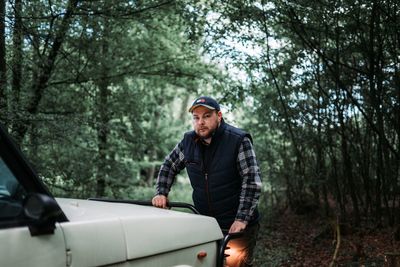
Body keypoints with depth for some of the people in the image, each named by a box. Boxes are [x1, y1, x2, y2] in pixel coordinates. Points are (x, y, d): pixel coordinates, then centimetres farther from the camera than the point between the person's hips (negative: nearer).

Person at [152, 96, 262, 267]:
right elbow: (169, 166, 18)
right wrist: (161, 193, 3)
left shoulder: (239, 140, -12)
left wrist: (241, 219, -22)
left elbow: (252, 182, -16)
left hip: (237, 226, -4)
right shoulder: (188, 141, 3)